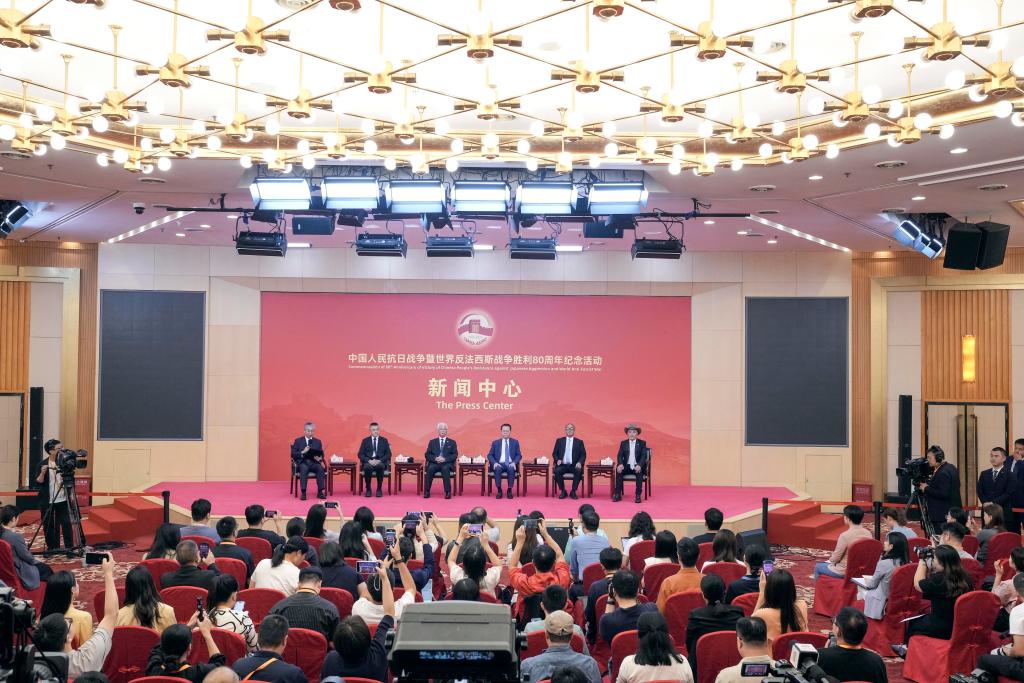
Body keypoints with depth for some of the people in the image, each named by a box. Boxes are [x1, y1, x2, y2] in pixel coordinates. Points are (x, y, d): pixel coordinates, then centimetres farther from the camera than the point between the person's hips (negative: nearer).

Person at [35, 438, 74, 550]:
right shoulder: (43, 464, -2)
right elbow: (38, 482, -3)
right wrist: (42, 473, -21)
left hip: (63, 500, 1)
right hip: (47, 501, -1)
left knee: (66, 523, -2)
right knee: (48, 525, 5)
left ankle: (69, 548, 4)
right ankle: (52, 548, 17)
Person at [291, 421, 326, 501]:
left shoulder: (318, 441, 18)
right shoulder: (298, 441, 11)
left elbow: (322, 454, 14)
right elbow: (293, 454, 2)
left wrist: (319, 458, -10)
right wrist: (303, 452, -14)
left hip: (314, 463, 2)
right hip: (302, 462, -2)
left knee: (320, 468, -32)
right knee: (304, 468, -37)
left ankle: (320, 492, -27)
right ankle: (303, 492, -36)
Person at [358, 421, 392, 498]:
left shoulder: (384, 440, 13)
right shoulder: (365, 440, 13)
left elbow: (388, 454, 6)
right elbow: (360, 454, 5)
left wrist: (379, 461, -12)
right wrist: (369, 461, -13)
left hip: (380, 463, 0)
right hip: (368, 462, 0)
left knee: (380, 466, -37)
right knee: (367, 467, -36)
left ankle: (379, 489, -22)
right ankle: (368, 489, -19)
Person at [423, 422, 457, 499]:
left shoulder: (452, 442, 16)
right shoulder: (432, 442, 19)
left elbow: (455, 455, 5)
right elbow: (427, 455, 10)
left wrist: (445, 459, -12)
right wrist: (435, 458, -11)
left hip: (447, 464, -1)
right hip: (434, 463, 1)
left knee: (445, 469, -36)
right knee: (430, 469, -33)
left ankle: (448, 492, -34)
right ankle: (427, 492, -29)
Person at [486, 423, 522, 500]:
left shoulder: (515, 442, 14)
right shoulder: (495, 442, 13)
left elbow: (519, 455, 9)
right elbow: (490, 455, 9)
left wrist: (514, 462, -12)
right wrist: (495, 463, -11)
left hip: (510, 464, 0)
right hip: (499, 464, 0)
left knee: (511, 469, -36)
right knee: (497, 469, -35)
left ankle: (509, 490, -22)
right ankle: (499, 490, -23)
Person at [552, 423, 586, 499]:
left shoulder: (579, 442, 12)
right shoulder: (559, 440, 14)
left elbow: (583, 455, 7)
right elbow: (554, 453, 13)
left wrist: (580, 462, -13)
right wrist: (557, 460, -8)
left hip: (574, 466, 0)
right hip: (562, 465, 1)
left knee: (579, 471, -33)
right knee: (557, 471, -32)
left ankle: (573, 492, -16)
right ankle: (563, 491, -12)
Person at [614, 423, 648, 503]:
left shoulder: (642, 443, 6)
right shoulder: (623, 443, 12)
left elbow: (644, 456, -6)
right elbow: (620, 455, 2)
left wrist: (639, 465, -26)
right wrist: (620, 464, -21)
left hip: (637, 466, -2)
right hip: (627, 466, 2)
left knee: (639, 471, -35)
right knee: (618, 470, -28)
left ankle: (638, 495, -31)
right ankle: (618, 494, -26)